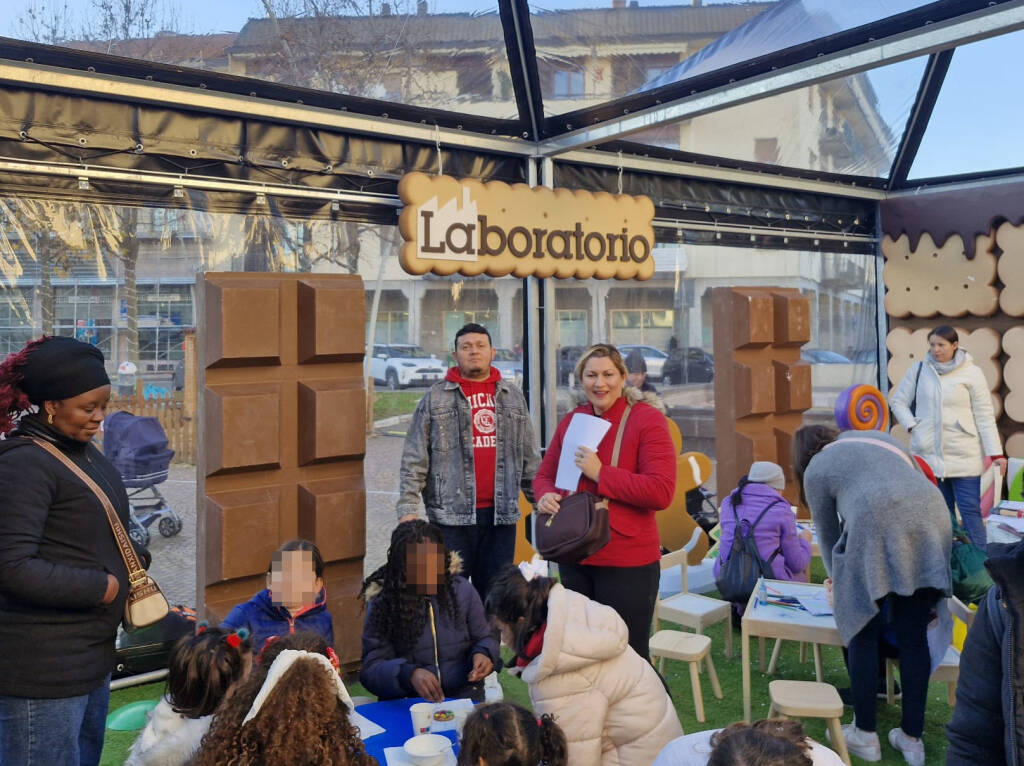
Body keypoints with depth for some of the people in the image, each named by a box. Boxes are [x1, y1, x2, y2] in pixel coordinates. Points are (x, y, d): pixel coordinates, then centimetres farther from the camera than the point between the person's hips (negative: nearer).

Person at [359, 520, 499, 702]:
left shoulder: (462, 590, 5)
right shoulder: (381, 604, -2)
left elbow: (485, 637, 17)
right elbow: (371, 668, -6)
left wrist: (483, 654, -6)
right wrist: (408, 674, -25)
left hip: (463, 695, 2)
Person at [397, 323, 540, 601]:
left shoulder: (513, 397, 13)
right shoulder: (436, 399, 3)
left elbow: (529, 458, 17)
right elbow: (415, 461, 0)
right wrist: (407, 509, -7)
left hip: (501, 515, 3)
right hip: (453, 515, -3)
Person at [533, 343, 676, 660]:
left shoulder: (648, 420, -10)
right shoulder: (571, 420, 9)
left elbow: (661, 491, -19)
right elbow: (544, 475, 18)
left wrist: (601, 473, -21)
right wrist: (545, 496, -6)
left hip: (627, 562, -6)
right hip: (574, 559, 6)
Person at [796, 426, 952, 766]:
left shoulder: (814, 471, 19)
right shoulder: (876, 436, 32)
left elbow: (828, 536, 26)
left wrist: (839, 580, 43)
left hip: (877, 523, -5)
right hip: (931, 516, 5)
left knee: (863, 633, 11)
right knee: (913, 636, 13)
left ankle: (865, 735, 19)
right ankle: (912, 738, 21)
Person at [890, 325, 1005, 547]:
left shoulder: (971, 373, -3)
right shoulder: (919, 370, 5)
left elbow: (984, 416, -3)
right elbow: (898, 401, 13)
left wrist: (996, 453, -7)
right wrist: (912, 426, -2)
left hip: (964, 456, -3)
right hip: (928, 453, 3)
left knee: (970, 510, -4)